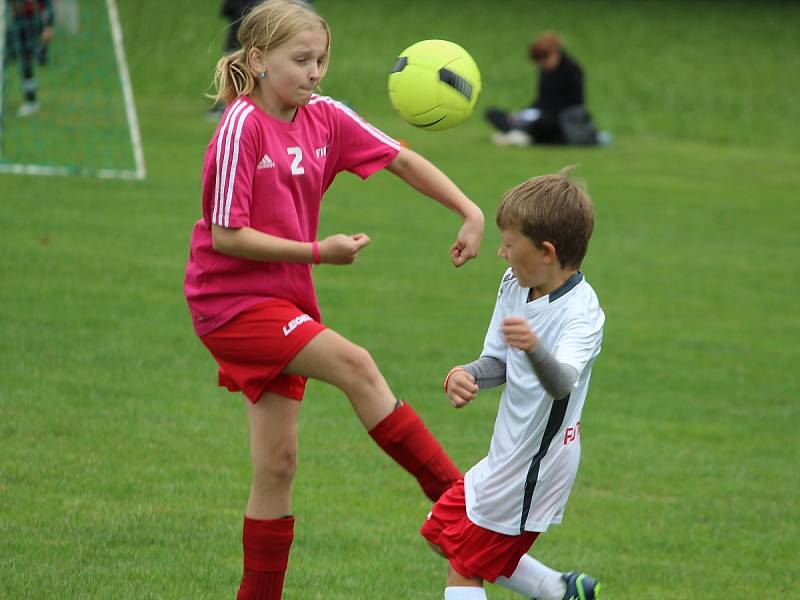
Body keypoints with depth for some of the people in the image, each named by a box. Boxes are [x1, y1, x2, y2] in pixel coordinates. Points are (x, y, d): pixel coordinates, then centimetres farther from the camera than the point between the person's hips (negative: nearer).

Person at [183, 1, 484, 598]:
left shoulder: (325, 117, 3)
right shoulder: (242, 126, -16)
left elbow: (402, 160, 10)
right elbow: (227, 236, -18)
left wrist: (470, 212, -1)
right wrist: (319, 252, -17)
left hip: (284, 302, 7)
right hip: (231, 299, -7)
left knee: (278, 463, 7)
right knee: (354, 364, -23)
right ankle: (455, 496, -17)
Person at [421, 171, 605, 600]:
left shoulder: (580, 313, -26)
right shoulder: (515, 284, -2)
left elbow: (562, 383, -43)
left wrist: (535, 347, -64)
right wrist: (467, 376, -15)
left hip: (535, 465, -9)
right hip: (507, 454, 9)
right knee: (442, 533, 23)